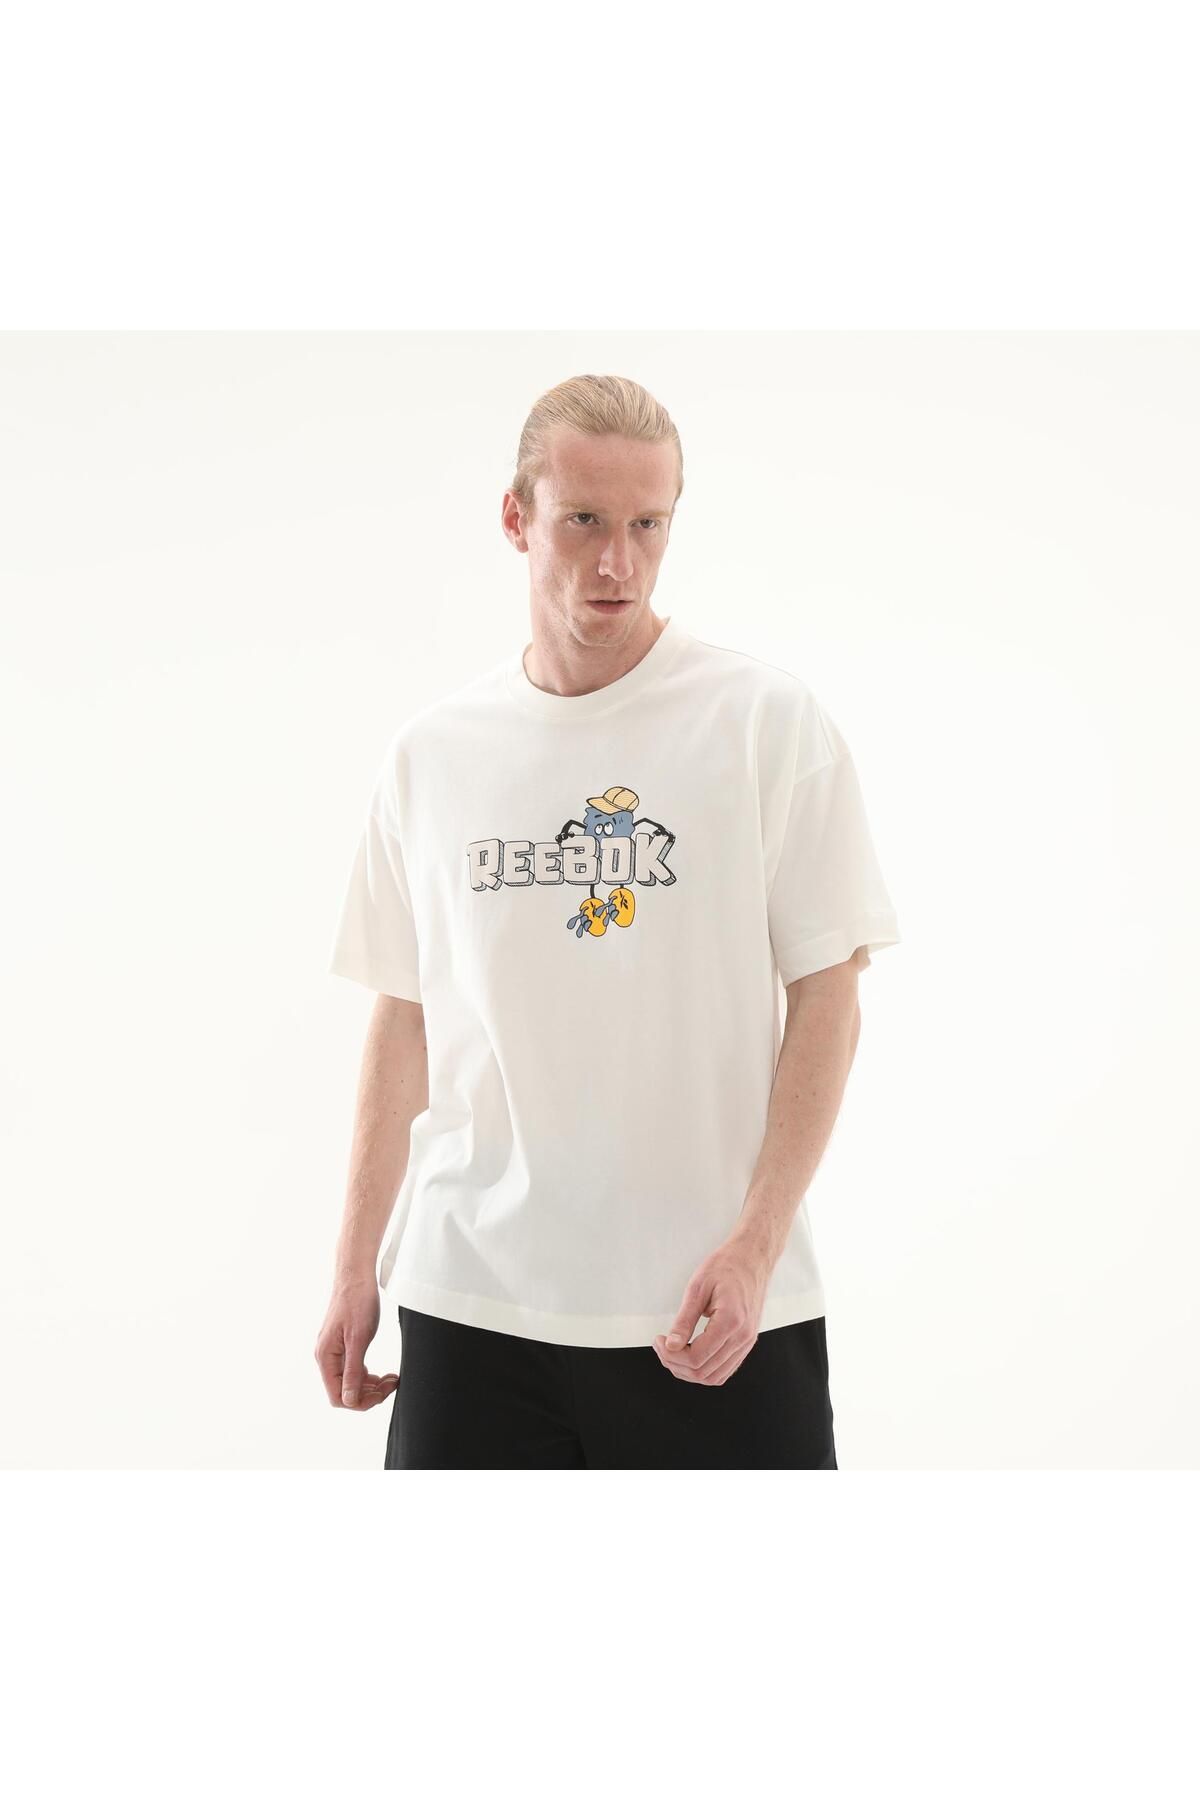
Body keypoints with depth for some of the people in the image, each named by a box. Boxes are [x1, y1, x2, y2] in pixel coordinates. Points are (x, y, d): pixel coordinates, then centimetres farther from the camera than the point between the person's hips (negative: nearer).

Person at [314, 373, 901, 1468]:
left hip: (709, 1311, -2)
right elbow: (406, 1017, 13)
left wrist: (756, 1242, -13)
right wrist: (357, 1267, 10)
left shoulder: (769, 719, -3)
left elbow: (827, 998, -4)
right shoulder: (432, 751, 7)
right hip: (470, 1298, 3)